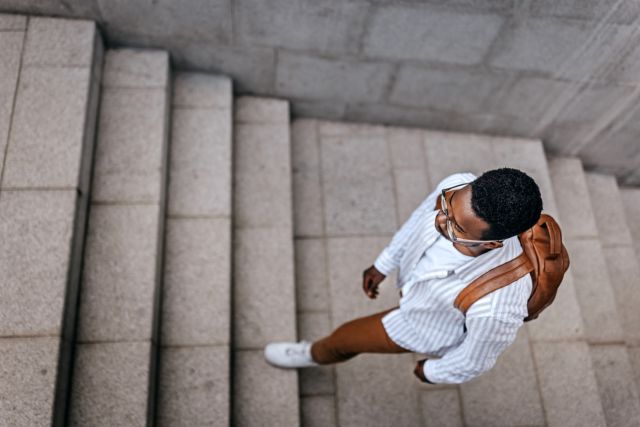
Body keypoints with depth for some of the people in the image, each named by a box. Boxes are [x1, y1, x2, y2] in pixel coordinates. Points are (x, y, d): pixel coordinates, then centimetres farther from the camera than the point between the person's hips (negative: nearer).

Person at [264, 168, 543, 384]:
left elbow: (475, 358, -25)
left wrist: (433, 371, -3)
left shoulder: (495, 308, -49)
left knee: (344, 338, 17)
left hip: (428, 325, -4)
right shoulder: (460, 187, -36)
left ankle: (317, 354, 56)